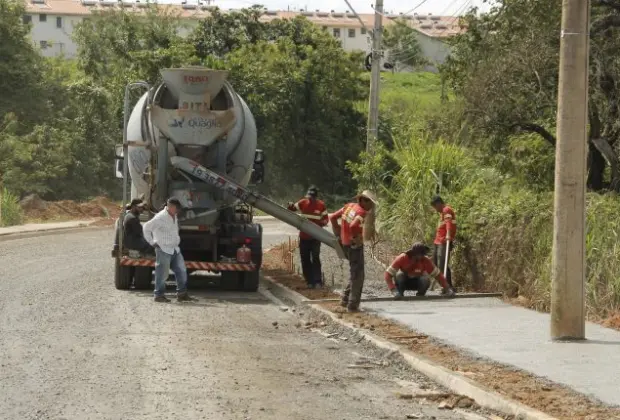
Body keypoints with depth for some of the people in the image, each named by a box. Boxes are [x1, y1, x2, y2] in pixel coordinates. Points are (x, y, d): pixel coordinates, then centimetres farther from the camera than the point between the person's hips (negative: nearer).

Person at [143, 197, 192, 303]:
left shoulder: (174, 217, 11)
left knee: (181, 271, 5)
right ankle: (159, 295, 6)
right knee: (162, 274, -3)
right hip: (163, 250, -8)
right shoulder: (160, 217, -15)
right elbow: (147, 227, -14)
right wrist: (152, 242, -10)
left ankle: (182, 294, 12)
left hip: (175, 249, 8)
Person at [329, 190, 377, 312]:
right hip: (355, 246, -9)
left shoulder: (349, 206, 7)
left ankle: (346, 300, 27)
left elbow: (333, 217, 12)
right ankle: (353, 305, 3)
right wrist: (356, 238, -20)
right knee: (357, 275, 1)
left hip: (345, 243, 9)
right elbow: (353, 226, -37)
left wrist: (338, 232, 15)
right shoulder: (362, 212, -18)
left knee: (354, 273, 23)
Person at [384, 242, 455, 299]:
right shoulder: (402, 258, -29)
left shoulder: (425, 260, -23)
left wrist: (447, 289, -27)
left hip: (416, 283, 1)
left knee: (426, 280, -33)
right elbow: (388, 274, -31)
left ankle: (420, 296, -4)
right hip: (403, 282, -1)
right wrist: (393, 290, -44)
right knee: (399, 275, -35)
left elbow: (438, 274, -17)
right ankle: (400, 295, -13)